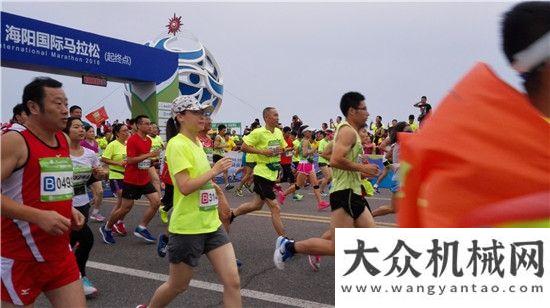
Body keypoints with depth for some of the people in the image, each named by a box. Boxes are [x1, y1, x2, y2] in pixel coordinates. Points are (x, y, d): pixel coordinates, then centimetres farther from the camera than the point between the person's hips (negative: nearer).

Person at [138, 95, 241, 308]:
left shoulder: (196, 143, 11)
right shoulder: (177, 145, -15)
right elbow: (185, 187, -24)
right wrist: (214, 171, -17)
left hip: (211, 224, 7)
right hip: (187, 227, -7)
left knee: (233, 282, 0)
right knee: (178, 286, 13)